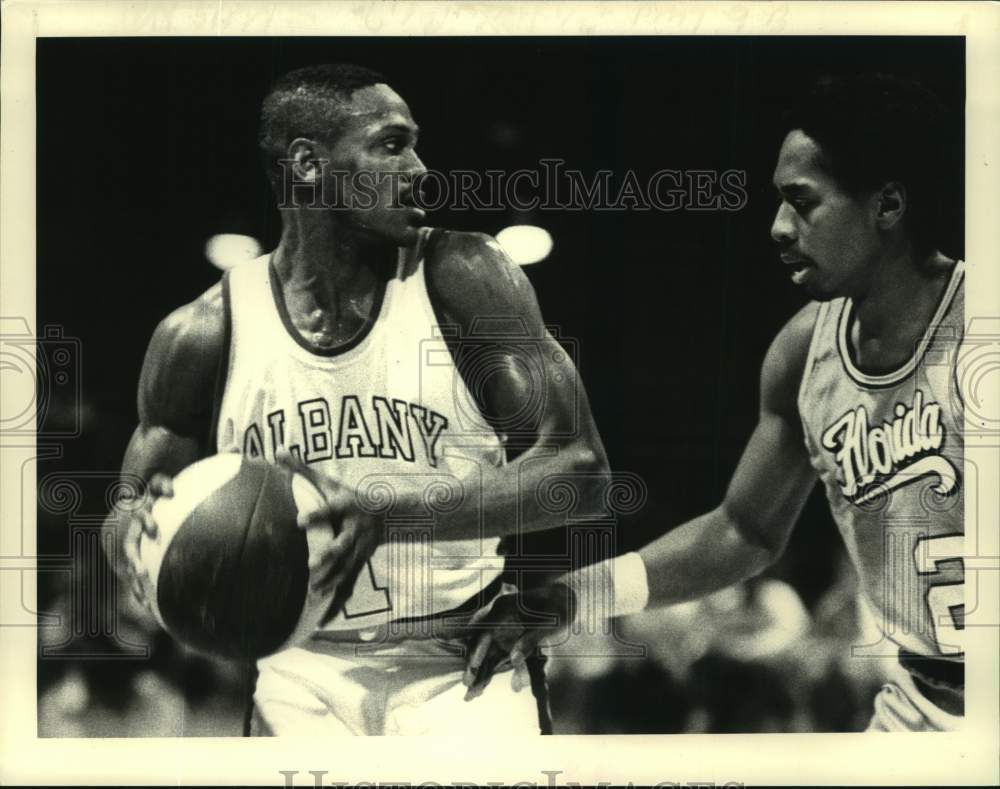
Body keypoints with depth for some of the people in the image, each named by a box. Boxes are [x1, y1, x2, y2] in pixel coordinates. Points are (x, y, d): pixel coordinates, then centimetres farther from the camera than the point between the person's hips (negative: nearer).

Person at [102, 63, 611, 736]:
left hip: (461, 670, -2)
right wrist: (137, 532, -15)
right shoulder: (206, 334, -2)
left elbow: (580, 469, -12)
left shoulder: (461, 280, -7)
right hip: (301, 674, 2)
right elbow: (131, 501, 10)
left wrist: (394, 512, -25)